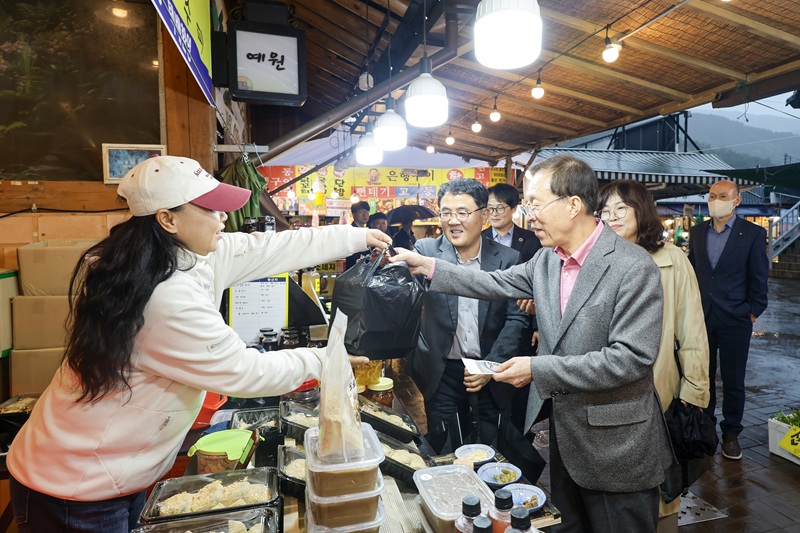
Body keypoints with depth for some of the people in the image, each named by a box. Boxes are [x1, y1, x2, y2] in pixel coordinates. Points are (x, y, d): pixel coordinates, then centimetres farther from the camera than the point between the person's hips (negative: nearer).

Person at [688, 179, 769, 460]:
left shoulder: (753, 233, -4)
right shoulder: (697, 232, 6)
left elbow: (759, 278, -2)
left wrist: (753, 313, -4)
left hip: (735, 319, -2)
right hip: (701, 317, 3)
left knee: (733, 381, 9)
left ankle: (731, 433, 24)